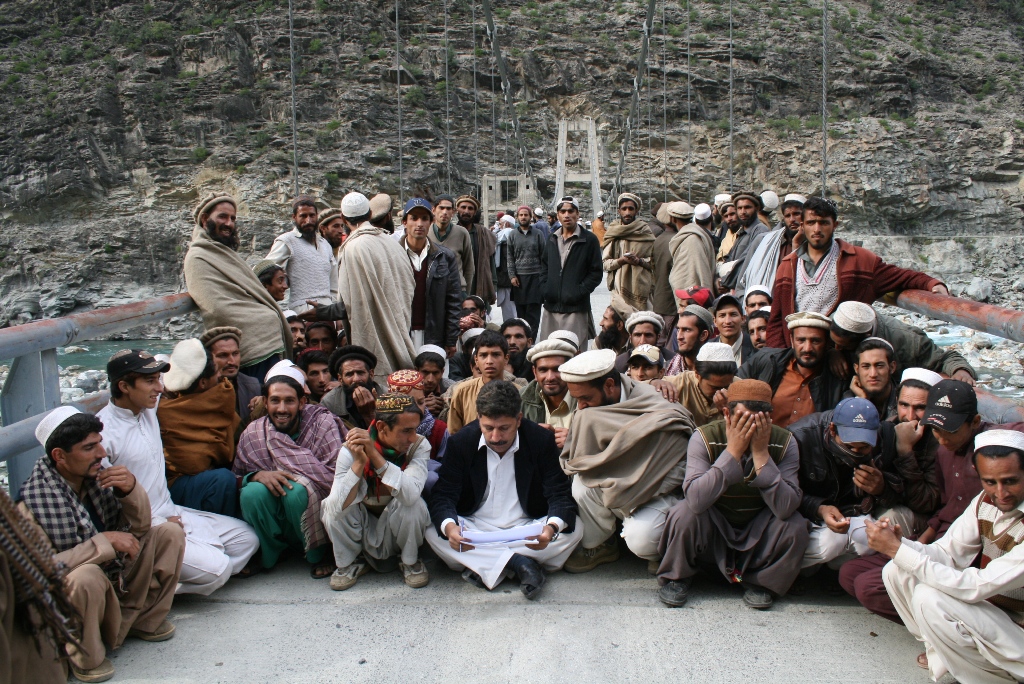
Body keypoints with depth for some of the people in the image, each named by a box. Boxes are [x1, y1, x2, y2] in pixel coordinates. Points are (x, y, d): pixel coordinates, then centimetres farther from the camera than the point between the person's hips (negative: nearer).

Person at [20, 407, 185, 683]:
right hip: (70, 598, -6)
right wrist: (104, 542, -29)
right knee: (87, 577, -37)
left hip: (116, 575, 6)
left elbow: (140, 528, 0)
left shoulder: (98, 474, -8)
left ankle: (145, 619, 8)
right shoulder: (33, 499, -23)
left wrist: (131, 490, -20)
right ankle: (85, 657, -9)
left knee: (169, 532, -7)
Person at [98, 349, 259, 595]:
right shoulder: (104, 432, -19)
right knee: (215, 567, -23)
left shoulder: (148, 409, 4)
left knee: (246, 538, 6)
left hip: (171, 512, 9)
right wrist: (159, 525, -16)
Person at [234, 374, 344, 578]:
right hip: (276, 524, 3)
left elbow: (335, 475, -18)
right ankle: (267, 554, 2)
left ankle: (318, 555, -5)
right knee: (252, 492, -26)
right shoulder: (253, 433, -2)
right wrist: (257, 475, -21)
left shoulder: (323, 423, -9)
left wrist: (289, 475, -25)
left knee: (297, 489, -32)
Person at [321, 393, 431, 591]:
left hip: (398, 529, 0)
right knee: (331, 506, -25)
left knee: (412, 504, -30)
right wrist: (359, 462, -40)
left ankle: (410, 562, -1)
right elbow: (338, 508, -31)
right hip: (361, 533, 1)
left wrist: (375, 455, -42)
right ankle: (348, 564, 2)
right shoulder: (351, 449, -20)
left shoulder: (419, 446, -18)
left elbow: (410, 495, -37)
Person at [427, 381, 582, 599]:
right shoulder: (461, 442, -7)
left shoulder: (542, 440, -9)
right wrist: (449, 527, -35)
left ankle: (483, 567, -23)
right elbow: (443, 495, -11)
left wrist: (551, 528, -35)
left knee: (573, 530, -26)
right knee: (434, 534, -27)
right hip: (476, 529, 0)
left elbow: (560, 495, -12)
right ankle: (519, 563, -26)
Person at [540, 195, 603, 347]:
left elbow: (596, 273, -3)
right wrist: (546, 289, 8)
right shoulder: (553, 240, 16)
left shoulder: (589, 240, -1)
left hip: (576, 308, -5)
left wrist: (578, 292, -13)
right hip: (551, 307, 5)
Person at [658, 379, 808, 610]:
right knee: (684, 513, -30)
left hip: (757, 534, 2)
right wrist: (733, 450, -38)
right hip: (711, 530, -2)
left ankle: (759, 581, 4)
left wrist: (761, 454, -34)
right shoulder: (705, 437, -22)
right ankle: (677, 577, 1)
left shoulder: (784, 443, -16)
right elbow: (696, 500, -37)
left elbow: (786, 508, -29)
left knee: (794, 526, -25)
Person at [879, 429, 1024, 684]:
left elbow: (977, 587, -32)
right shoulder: (986, 501, -5)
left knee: (929, 598, -28)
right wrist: (899, 543, -24)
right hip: (991, 604, 7)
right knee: (896, 571, -4)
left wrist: (897, 549, -31)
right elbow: (948, 553, -3)